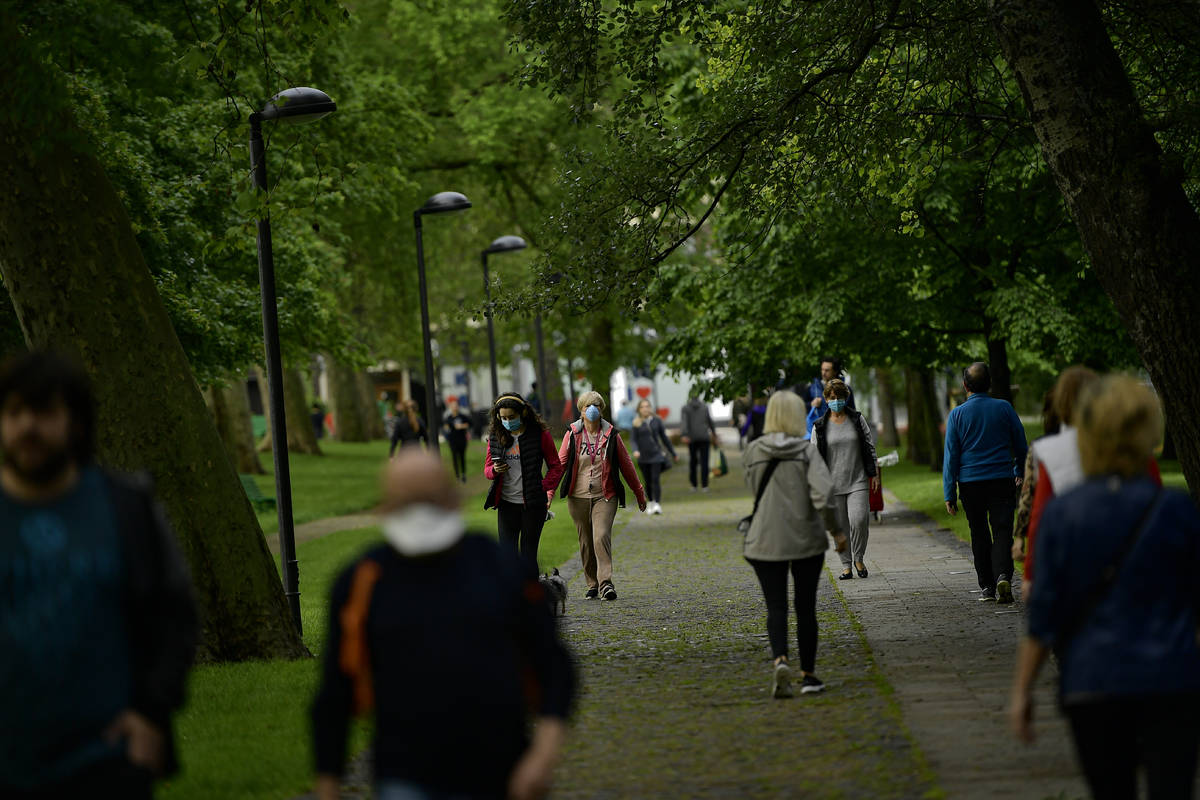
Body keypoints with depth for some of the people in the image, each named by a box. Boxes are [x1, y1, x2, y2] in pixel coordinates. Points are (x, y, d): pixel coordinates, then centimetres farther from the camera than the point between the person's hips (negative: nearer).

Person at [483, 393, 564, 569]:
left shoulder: (540, 434, -2)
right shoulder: (495, 436, 6)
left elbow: (556, 467, 5)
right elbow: (487, 469, 14)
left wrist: (543, 488, -9)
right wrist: (495, 470, -10)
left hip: (533, 505, -3)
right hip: (506, 505, 3)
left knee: (528, 554, 1)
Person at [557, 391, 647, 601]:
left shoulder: (611, 435, 2)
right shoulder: (572, 435, 2)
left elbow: (626, 466, 9)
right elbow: (560, 464, 2)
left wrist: (640, 495, 15)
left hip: (605, 497, -2)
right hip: (578, 497, 2)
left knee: (601, 537, -19)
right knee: (585, 543, 6)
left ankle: (606, 582, -22)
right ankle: (592, 584, 18)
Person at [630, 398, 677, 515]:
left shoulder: (656, 421, 3)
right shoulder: (637, 424, 1)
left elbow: (664, 438, 10)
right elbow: (634, 440, -2)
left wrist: (673, 454, 15)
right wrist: (635, 450, -24)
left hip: (656, 455, -1)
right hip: (643, 457, 1)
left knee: (656, 480, -13)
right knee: (648, 482, 8)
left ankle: (657, 504, -19)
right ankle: (651, 502, 25)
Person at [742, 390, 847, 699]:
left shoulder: (753, 451, -2)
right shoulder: (806, 452, -10)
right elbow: (823, 495, -20)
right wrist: (836, 530, -9)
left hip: (765, 541, 1)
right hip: (806, 541, -1)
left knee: (776, 607, 2)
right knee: (806, 608, 11)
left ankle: (780, 660, -23)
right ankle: (808, 674, 16)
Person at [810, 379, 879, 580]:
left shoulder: (858, 420, 6)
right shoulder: (819, 427, 4)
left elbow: (870, 447, 10)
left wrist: (874, 474, 5)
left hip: (857, 481, -1)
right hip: (833, 483, 1)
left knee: (859, 520, -16)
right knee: (840, 526, 3)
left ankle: (859, 559, 5)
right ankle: (846, 566, 14)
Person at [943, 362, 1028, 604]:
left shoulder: (957, 414, -2)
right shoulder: (1004, 408, 0)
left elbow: (951, 456, -2)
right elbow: (1021, 445, 9)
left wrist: (949, 494, 1)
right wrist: (1021, 473, 26)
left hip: (971, 483, 0)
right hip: (1002, 480, 0)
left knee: (979, 535, 11)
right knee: (1002, 531, -2)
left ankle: (987, 586, 13)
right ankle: (1003, 575, -24)